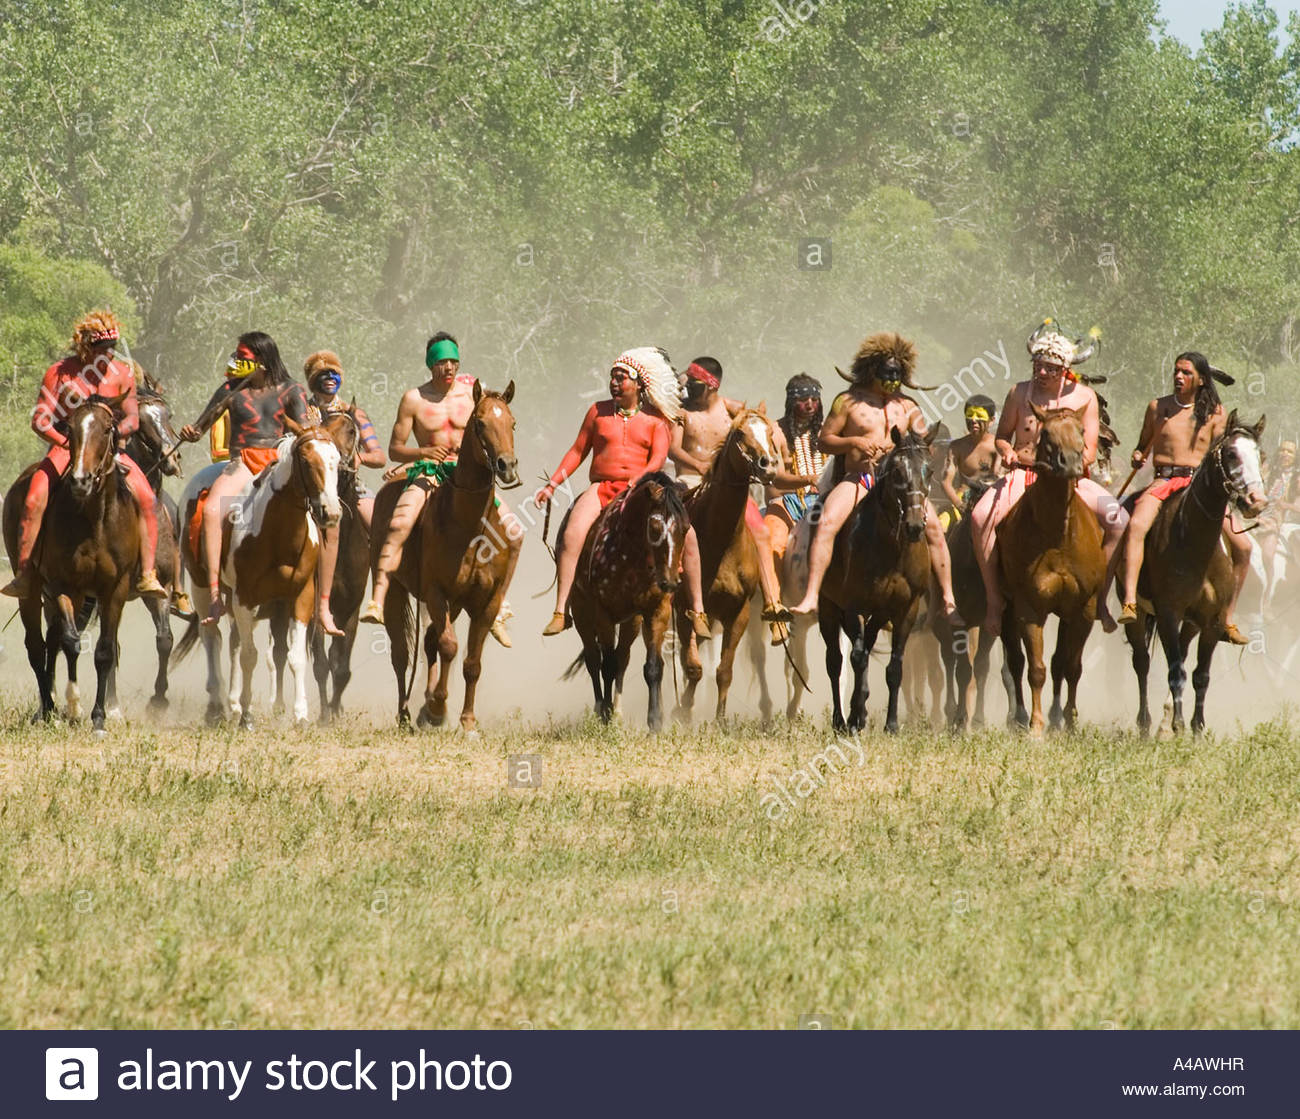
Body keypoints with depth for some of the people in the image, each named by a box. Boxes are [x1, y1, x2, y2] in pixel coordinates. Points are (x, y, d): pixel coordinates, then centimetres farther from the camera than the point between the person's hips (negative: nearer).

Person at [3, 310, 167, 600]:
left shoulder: (121, 373, 2)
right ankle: (23, 575, -18)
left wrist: (122, 429, -25)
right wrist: (65, 442, -28)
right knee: (34, 501, -26)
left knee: (146, 498, -22)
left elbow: (132, 416, -1)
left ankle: (147, 575, -20)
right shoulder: (59, 373, -6)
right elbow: (40, 420, -10)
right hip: (65, 447, -2)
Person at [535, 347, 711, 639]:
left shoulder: (655, 419, 8)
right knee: (571, 536, -29)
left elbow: (659, 457, -4)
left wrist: (641, 480, -23)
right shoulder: (599, 411, 13)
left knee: (687, 534, -21)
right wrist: (551, 485, 8)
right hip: (601, 488, 0)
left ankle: (697, 610, -12)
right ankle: (561, 612, -27)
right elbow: (577, 451, 16)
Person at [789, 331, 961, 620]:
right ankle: (811, 598, -30)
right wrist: (854, 442, -13)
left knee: (933, 526, -18)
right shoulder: (849, 402, 6)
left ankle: (948, 600, -13)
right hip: (858, 478, -2)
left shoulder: (907, 407, 14)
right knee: (826, 523, -26)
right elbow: (824, 440, 4)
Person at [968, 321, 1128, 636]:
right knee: (981, 517, -29)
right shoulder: (1020, 393, 3)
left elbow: (1088, 453, 2)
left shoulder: (1084, 397, 1)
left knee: (1117, 519, -24)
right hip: (1022, 476, 0)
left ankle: (1099, 596, -9)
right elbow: (1002, 436, 14)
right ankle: (994, 600, -18)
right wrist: (1008, 452, -10)